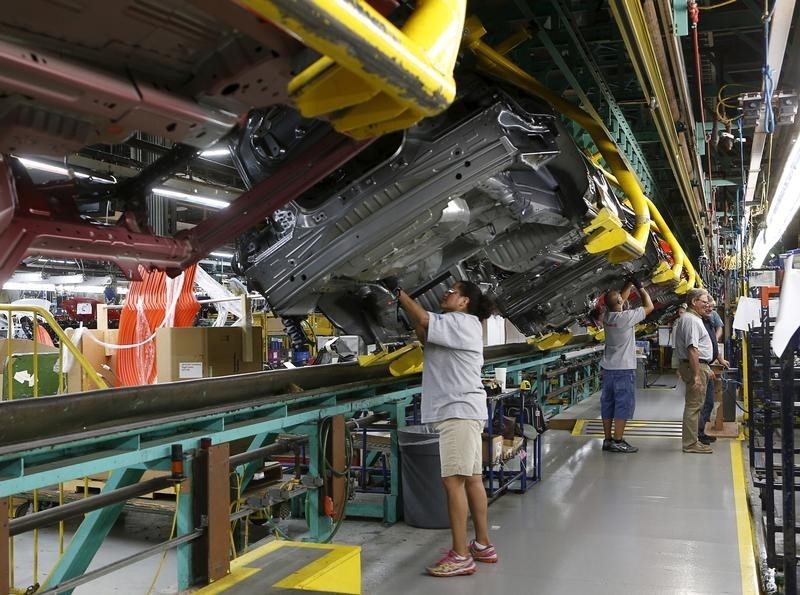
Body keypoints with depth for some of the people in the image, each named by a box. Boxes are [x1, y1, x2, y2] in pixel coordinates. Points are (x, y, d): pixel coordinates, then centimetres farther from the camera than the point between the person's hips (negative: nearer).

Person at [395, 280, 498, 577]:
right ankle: (483, 545, 21)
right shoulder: (455, 327, 22)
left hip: (459, 410, -10)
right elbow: (425, 336, 19)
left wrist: (401, 294, -8)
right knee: (471, 480, 13)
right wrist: (405, 306, 10)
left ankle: (460, 556, -9)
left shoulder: (462, 323, -10)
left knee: (453, 481, -11)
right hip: (459, 411, 10)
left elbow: (425, 320, -22)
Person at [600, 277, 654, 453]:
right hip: (624, 369, -7)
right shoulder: (626, 317, -16)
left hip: (608, 368, 7)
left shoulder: (607, 316, 2)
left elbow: (622, 298, 21)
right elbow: (649, 307, -4)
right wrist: (640, 287, 5)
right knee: (624, 404, -2)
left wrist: (629, 284, 22)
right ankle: (617, 442, -3)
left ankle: (608, 439, 15)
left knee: (608, 404, 9)